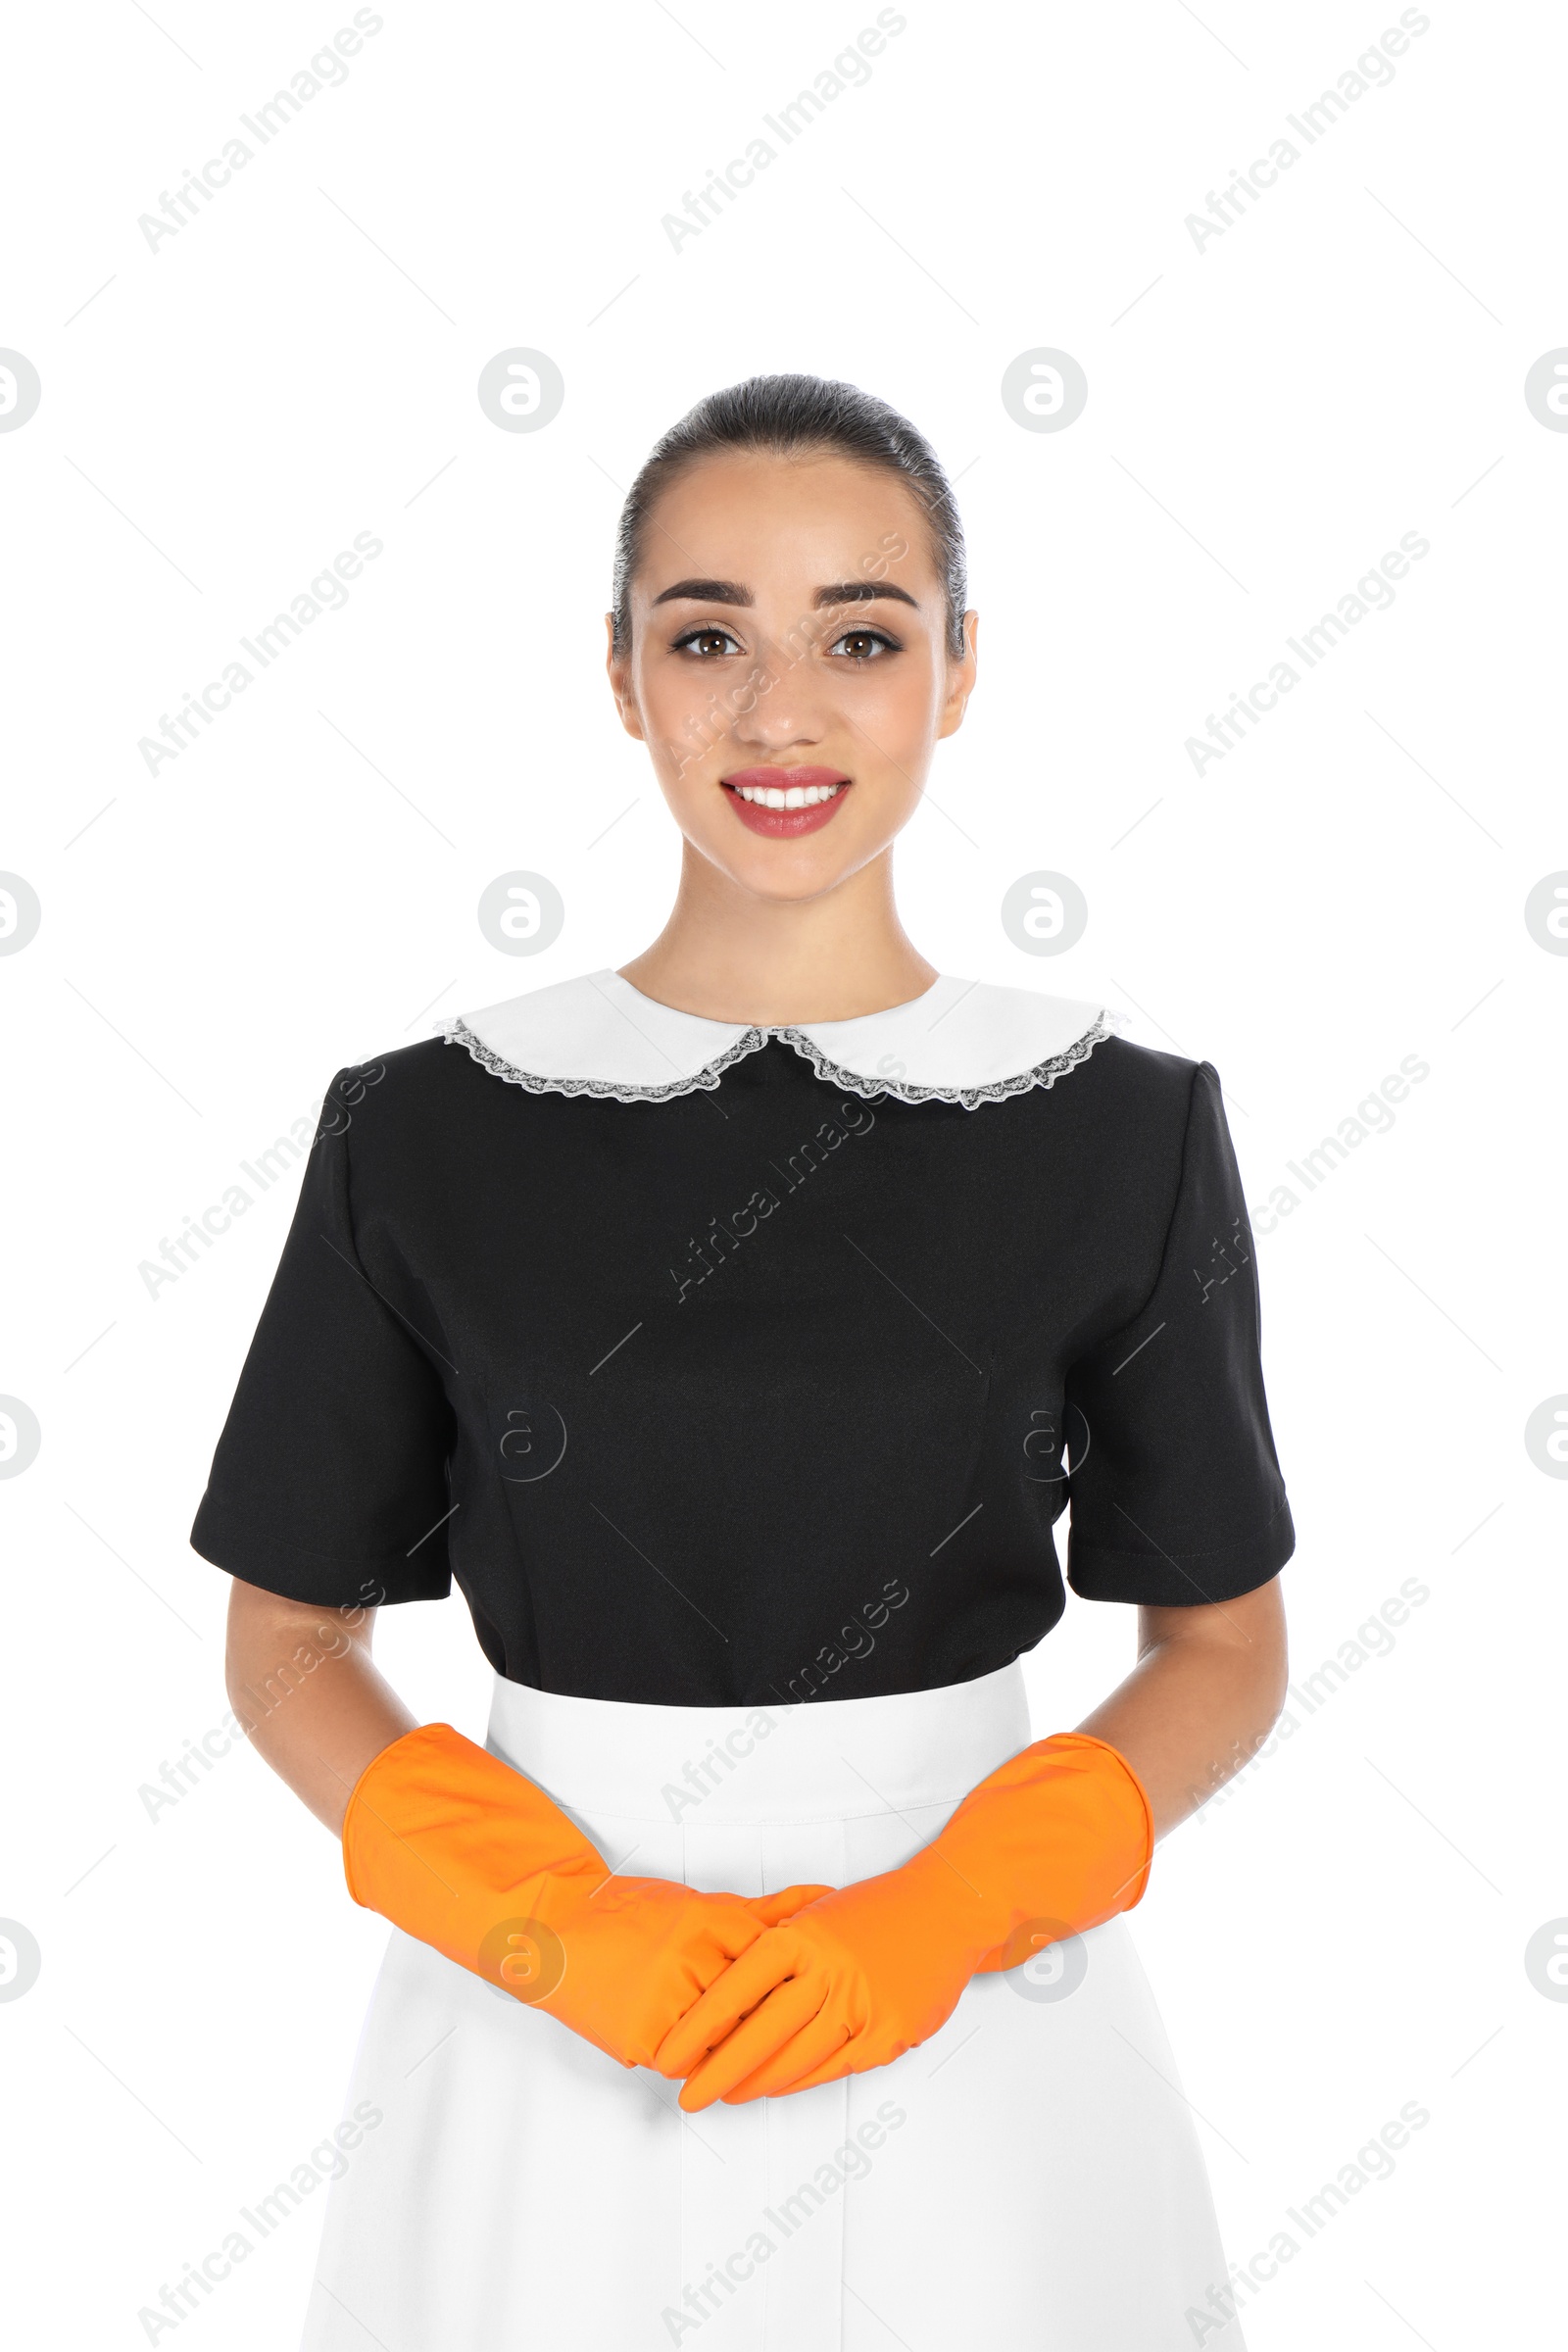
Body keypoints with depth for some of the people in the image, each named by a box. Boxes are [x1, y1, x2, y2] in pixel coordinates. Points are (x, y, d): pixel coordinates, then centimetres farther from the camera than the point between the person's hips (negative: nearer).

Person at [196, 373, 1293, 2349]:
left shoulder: (1120, 1131, -6)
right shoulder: (427, 1133, -6)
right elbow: (291, 1636, 1)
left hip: (967, 2018, 0)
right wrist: (554, 1923, -14)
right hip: (544, 2019, 0)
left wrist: (943, 1909, -14)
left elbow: (1223, 1643, 1)